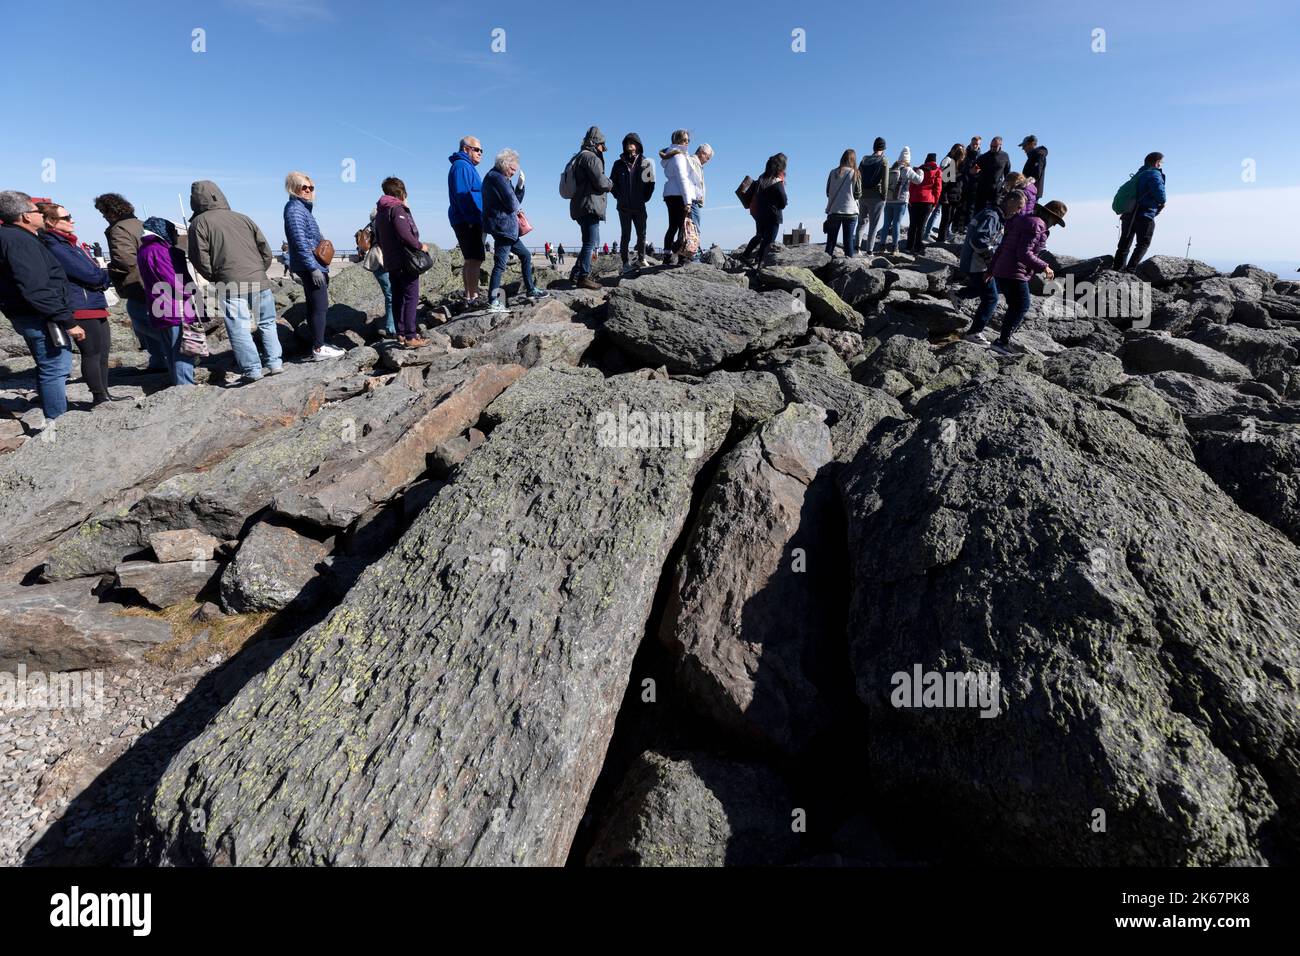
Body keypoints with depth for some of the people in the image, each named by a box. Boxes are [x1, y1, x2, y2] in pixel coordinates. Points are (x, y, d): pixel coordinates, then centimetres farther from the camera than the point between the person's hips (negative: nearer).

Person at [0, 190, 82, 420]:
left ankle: (54, 416, 33)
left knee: (49, 367, 21)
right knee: (55, 369, -6)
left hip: (26, 315, 11)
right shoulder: (20, 241, -19)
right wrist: (68, 321, -23)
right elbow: (36, 291, -26)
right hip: (40, 317, -11)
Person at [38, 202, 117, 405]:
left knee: (103, 352, 12)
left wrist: (103, 276, -3)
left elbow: (93, 270, 16)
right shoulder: (54, 246, -12)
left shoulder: (70, 242, 17)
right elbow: (89, 274, -15)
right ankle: (99, 398, 2)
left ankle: (104, 396, 20)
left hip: (96, 305, 9)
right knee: (92, 354, -5)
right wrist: (111, 275, 1)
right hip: (81, 308, -9)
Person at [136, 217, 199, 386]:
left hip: (160, 314, 9)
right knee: (182, 354, -8)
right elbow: (173, 282, -16)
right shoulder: (159, 250, -12)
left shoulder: (144, 251, 18)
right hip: (177, 313, -9)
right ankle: (186, 387, -8)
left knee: (172, 354, 14)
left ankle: (178, 384, 21)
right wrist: (192, 292, -2)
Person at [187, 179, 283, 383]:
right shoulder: (242, 218, 16)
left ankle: (252, 371, -2)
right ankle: (275, 363, 13)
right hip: (259, 280, 4)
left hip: (231, 284, -4)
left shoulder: (199, 222, 3)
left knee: (239, 329, -1)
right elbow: (266, 251, 13)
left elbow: (200, 259, -3)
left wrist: (215, 278, 13)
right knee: (267, 324, 14)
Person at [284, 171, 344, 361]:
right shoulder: (294, 209, -12)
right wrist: (313, 268, -23)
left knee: (315, 307, 14)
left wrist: (318, 266, 20)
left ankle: (318, 345, 22)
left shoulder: (303, 207, 17)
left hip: (314, 265, 10)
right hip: (310, 266, -10)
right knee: (319, 307, -10)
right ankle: (318, 349, -8)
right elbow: (300, 242, -20)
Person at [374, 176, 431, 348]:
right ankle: (410, 337, -10)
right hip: (405, 261, -9)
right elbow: (405, 234, -22)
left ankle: (401, 333, 18)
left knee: (398, 298, 13)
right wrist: (420, 246, -10)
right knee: (411, 298, -7)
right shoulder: (397, 209, -11)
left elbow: (378, 238, 20)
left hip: (391, 262, 9)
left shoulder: (380, 212, 16)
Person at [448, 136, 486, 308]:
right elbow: (462, 194, -18)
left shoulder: (467, 167, 24)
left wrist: (478, 220, 19)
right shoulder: (462, 166, -8)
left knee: (471, 260, 12)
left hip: (469, 222, 11)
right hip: (468, 221, -11)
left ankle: (469, 297, 16)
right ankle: (473, 298, -16)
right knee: (475, 259, -14)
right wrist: (472, 219, -22)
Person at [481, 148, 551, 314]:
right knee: (500, 264, -12)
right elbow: (513, 205, -19)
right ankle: (493, 302, -13)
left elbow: (516, 200, 18)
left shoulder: (499, 178, 20)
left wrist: (520, 185, 4)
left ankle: (530, 289, 28)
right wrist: (516, 207, 4)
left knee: (526, 255, 19)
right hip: (502, 227, -10)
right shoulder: (498, 178, -12)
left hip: (507, 229, 10)